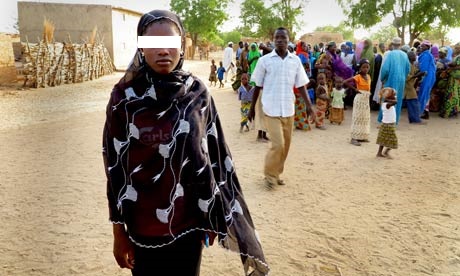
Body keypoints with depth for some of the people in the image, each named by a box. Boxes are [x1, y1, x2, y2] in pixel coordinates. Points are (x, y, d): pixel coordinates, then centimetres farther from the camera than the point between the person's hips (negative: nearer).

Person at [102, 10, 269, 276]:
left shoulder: (198, 93, -5)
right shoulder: (124, 96, -11)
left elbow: (213, 155, 0)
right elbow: (116, 167, -7)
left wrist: (213, 217, 4)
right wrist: (119, 233, -4)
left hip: (190, 220, 2)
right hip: (144, 226, -1)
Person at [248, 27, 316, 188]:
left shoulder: (295, 61, 4)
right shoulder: (264, 60, -4)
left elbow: (301, 85, 7)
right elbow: (257, 86, 3)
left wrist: (309, 105, -3)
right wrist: (252, 108, 6)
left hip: (289, 109, 4)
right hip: (271, 109, -4)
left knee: (286, 145, 10)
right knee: (278, 144, -11)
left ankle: (276, 173, 29)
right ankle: (270, 175, 11)